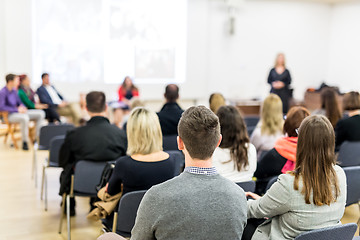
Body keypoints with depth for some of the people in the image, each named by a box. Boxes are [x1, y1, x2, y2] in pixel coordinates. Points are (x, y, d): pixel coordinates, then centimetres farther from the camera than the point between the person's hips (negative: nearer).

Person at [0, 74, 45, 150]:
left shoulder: (14, 90, 9)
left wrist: (22, 107, -3)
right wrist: (17, 109, -21)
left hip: (18, 113, 9)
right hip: (9, 115, -9)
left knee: (41, 113, -2)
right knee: (25, 118, -40)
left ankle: (38, 137, -1)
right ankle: (25, 142, -26)